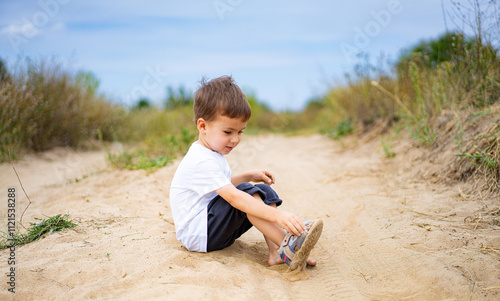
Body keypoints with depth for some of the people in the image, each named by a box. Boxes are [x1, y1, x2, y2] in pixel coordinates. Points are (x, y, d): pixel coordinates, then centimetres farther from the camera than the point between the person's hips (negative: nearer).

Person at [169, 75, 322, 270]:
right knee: (245, 194, -28)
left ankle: (276, 251, -18)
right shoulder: (201, 162, -24)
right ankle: (288, 246, -30)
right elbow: (233, 197, -36)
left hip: (214, 229, 10)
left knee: (264, 192, -3)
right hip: (196, 235, -10)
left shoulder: (211, 154, 10)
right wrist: (277, 215, -43)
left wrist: (249, 176, 10)